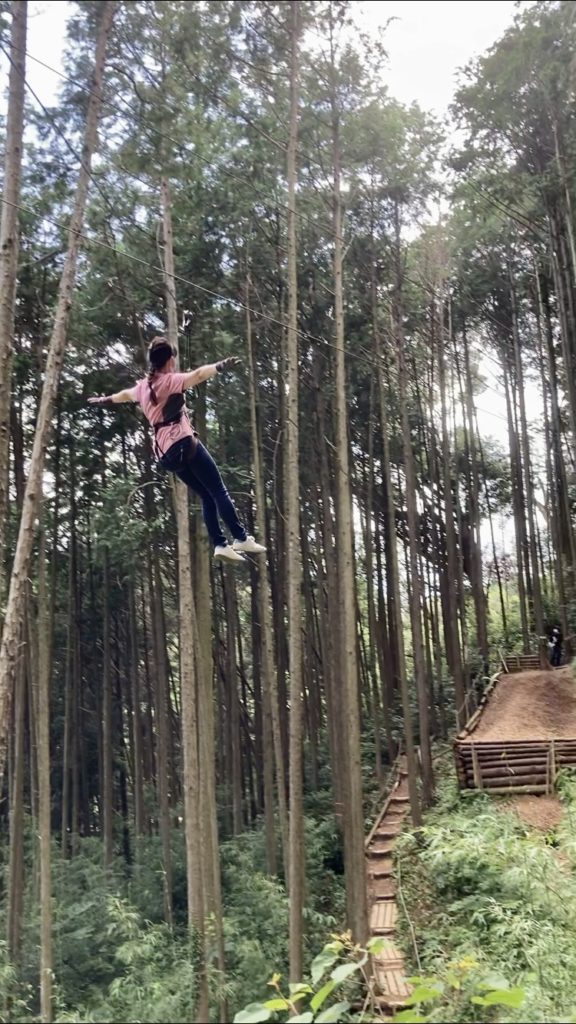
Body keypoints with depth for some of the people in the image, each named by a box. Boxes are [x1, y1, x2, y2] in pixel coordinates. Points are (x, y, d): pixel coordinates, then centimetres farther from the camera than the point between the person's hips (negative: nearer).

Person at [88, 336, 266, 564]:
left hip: (166, 454, 8)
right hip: (183, 444, -8)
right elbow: (198, 375, -22)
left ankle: (220, 544, 2)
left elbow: (124, 394, 42)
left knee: (207, 496, 10)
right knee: (219, 491, -8)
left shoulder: (143, 387, 20)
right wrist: (221, 366, -38)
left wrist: (104, 400, 62)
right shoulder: (170, 381, -2)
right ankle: (241, 539, -15)